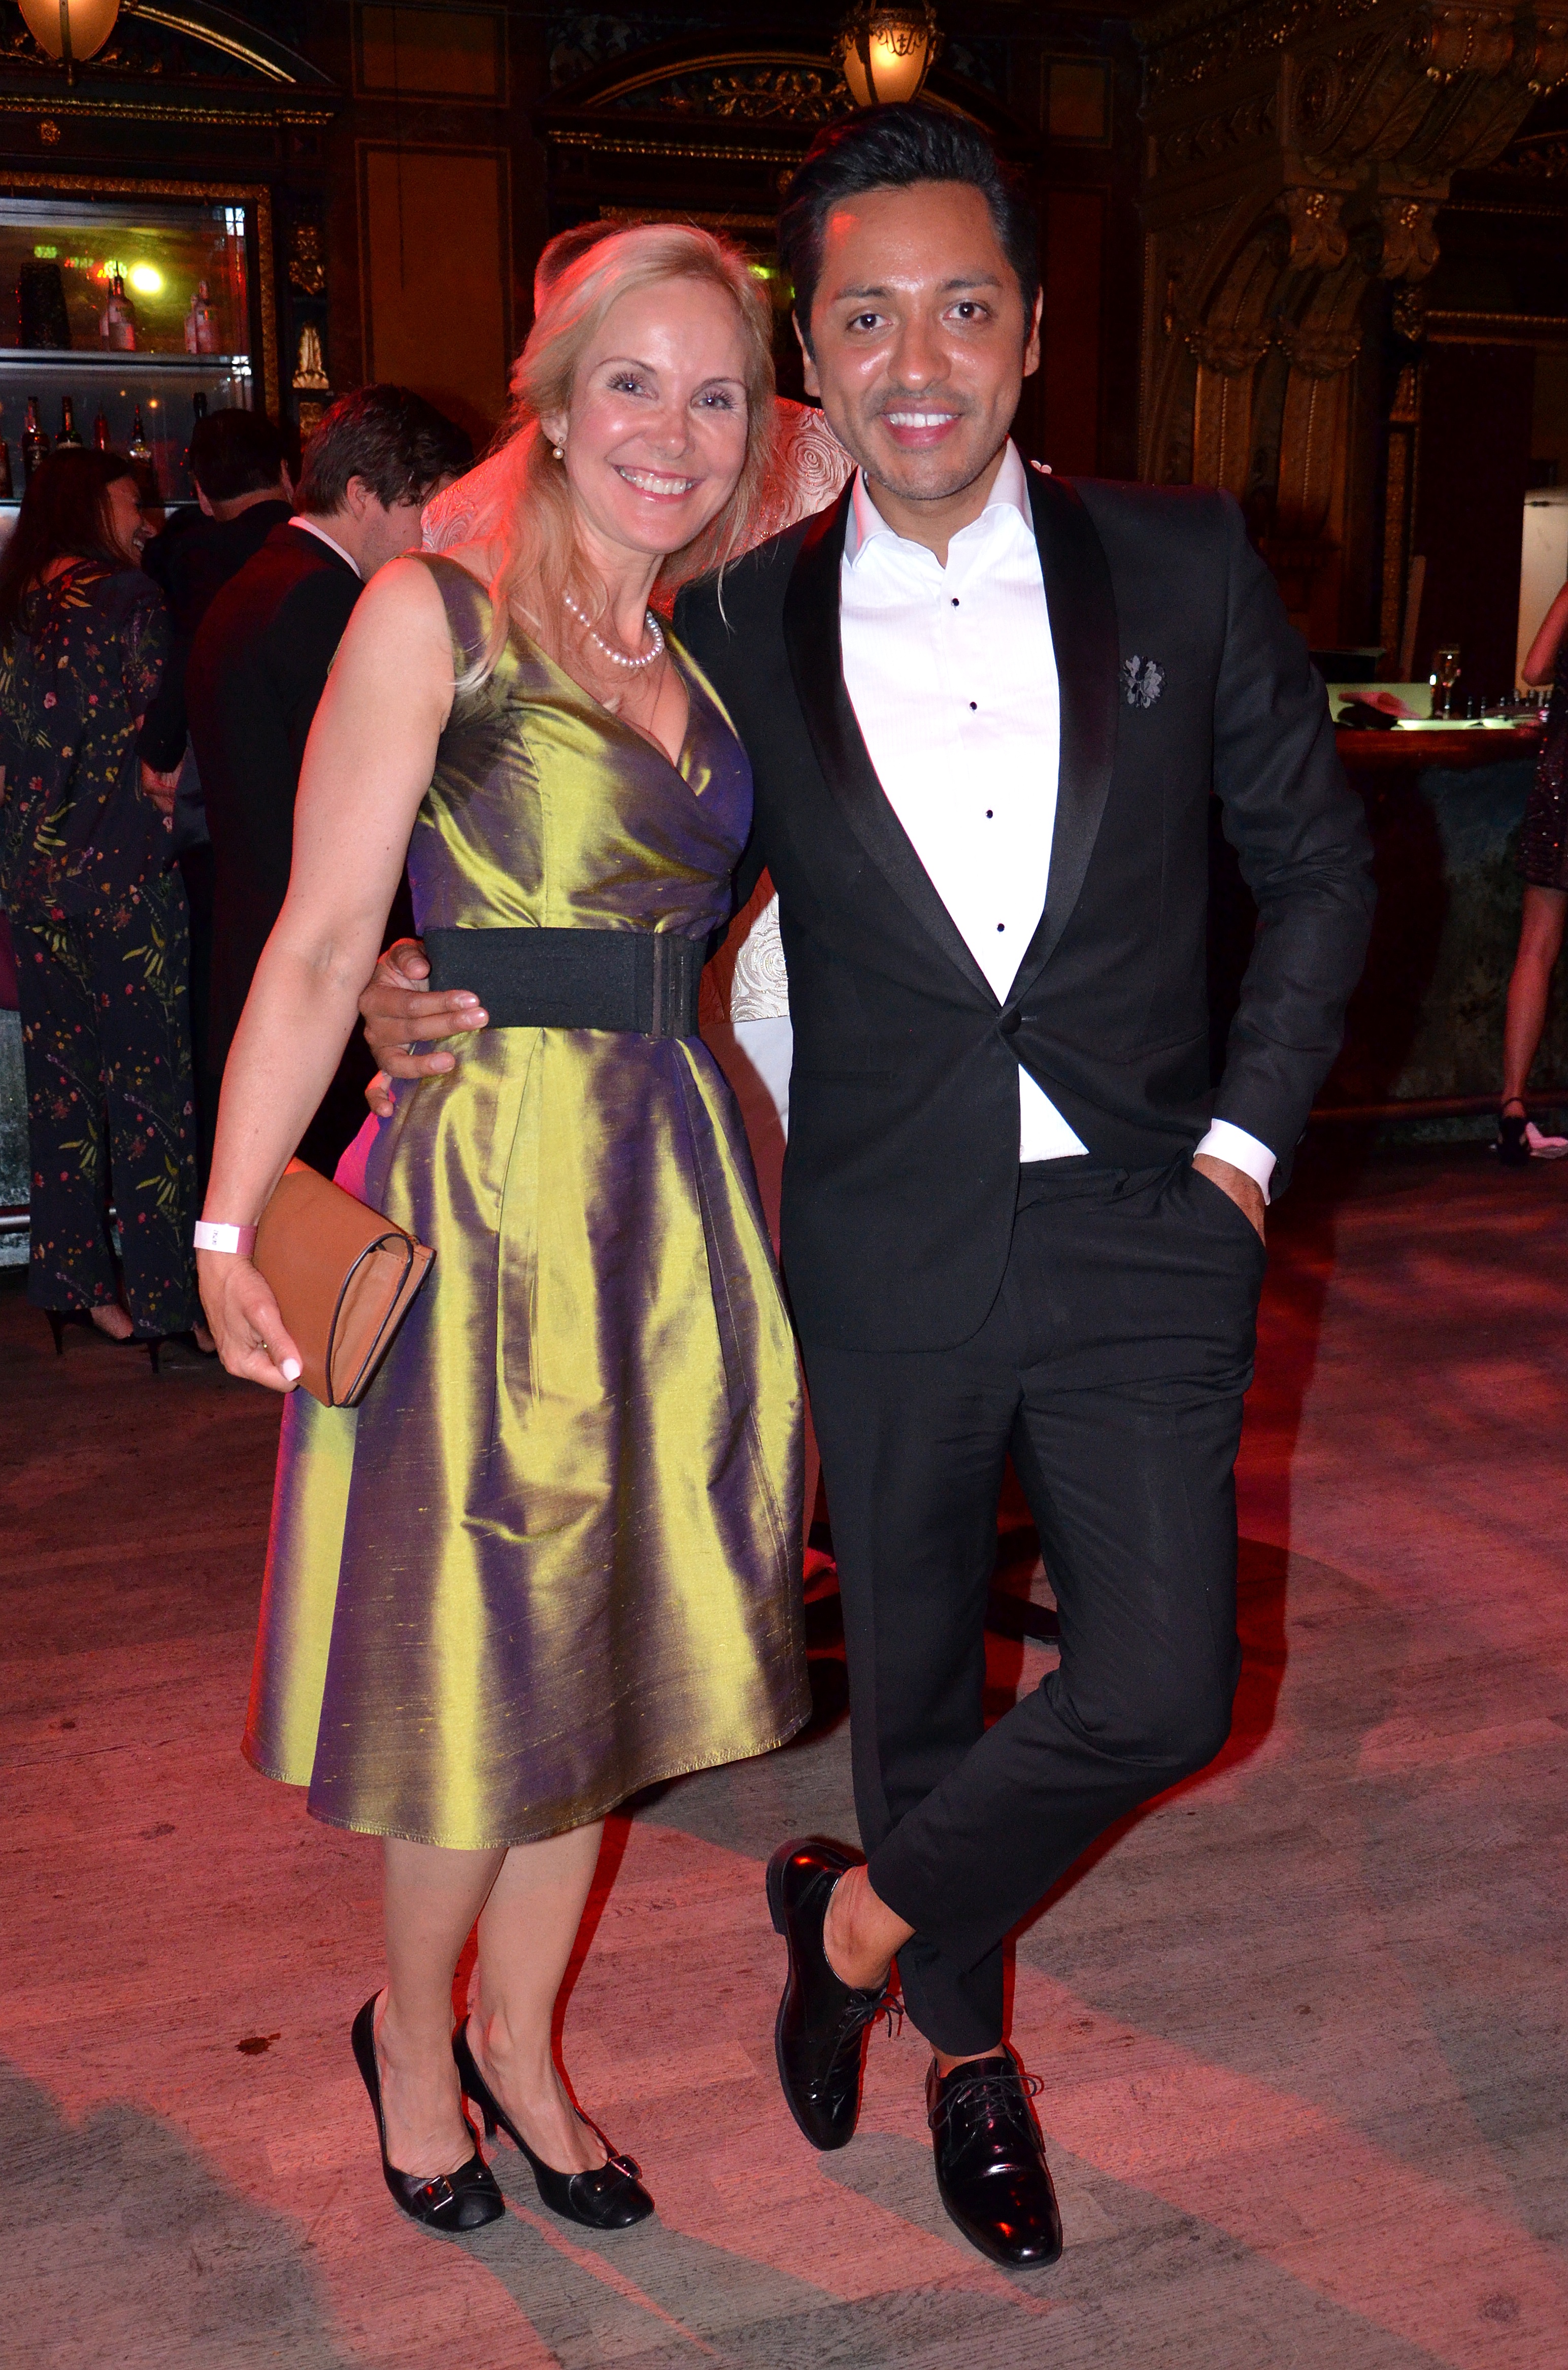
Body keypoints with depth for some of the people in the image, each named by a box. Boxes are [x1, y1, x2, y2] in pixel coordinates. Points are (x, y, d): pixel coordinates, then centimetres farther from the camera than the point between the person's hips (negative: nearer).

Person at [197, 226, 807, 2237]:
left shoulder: (703, 667, 12)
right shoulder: (434, 619, -7)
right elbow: (320, 949, -10)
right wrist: (230, 1231, -14)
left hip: (670, 1196, 6)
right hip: (490, 1184, -6)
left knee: (607, 1642, 14)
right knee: (486, 1659, 5)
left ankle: (519, 2038, 34)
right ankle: (411, 2029, 32)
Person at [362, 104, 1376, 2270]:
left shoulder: (1182, 565, -2)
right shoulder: (742, 625, -1)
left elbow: (1319, 864, 7)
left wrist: (1247, 1138, -2)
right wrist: (440, 996, -8)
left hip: (1140, 1231, 0)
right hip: (891, 1258, 1)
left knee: (1160, 1694, -5)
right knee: (914, 1679, 15)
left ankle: (861, 1910, 23)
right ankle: (965, 2042, 42)